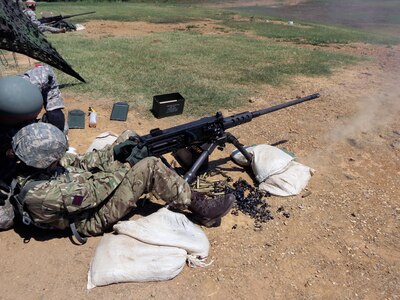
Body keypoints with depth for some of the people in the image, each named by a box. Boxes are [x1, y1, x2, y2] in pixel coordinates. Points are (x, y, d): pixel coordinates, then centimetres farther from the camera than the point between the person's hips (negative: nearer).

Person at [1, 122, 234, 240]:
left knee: (129, 136, 3)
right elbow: (93, 194, -27)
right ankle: (203, 210, -15)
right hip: (95, 216, -9)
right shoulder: (38, 193, -32)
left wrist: (114, 152, -15)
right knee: (149, 167, -27)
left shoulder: (33, 165, -5)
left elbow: (80, 162, 0)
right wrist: (126, 165, -19)